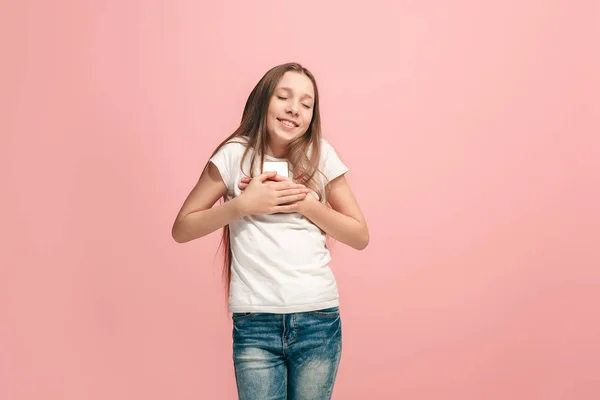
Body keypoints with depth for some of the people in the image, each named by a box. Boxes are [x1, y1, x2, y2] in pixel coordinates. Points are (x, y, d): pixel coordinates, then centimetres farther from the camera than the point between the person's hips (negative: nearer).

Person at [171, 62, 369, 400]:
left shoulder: (321, 155, 2)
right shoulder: (235, 155, -1)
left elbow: (361, 236, 4)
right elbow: (182, 230, 0)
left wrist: (306, 203, -9)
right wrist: (243, 204, -12)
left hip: (318, 319, 1)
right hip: (255, 323, -1)